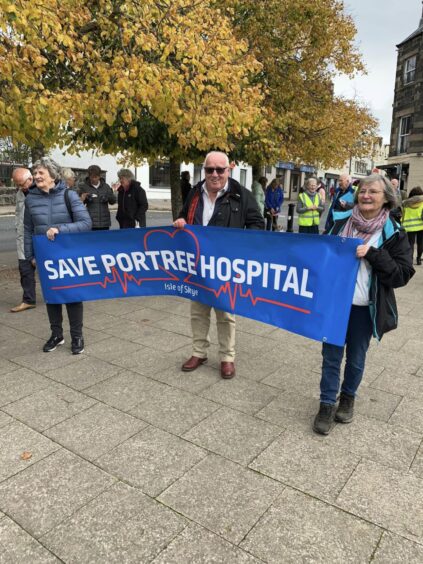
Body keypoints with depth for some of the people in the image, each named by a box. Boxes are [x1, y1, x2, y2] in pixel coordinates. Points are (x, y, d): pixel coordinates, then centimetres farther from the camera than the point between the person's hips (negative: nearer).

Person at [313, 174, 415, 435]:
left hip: (365, 308, -1)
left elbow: (403, 274, -9)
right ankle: (327, 405, 21)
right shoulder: (341, 224, 3)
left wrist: (373, 255, -22)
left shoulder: (394, 233, -4)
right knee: (331, 356, 6)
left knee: (356, 358, 15)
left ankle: (348, 398, 38)